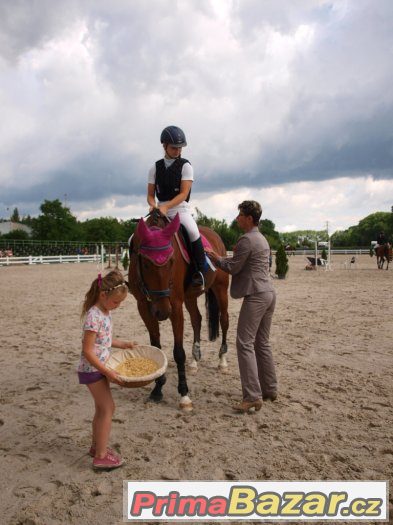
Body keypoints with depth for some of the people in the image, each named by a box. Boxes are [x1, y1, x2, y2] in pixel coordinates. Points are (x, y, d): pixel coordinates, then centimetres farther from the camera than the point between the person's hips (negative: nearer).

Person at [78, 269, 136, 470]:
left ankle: (96, 446, 33)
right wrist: (108, 372, -24)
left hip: (99, 368, 9)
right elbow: (87, 351, -25)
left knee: (103, 409, 18)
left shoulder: (105, 312, 3)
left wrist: (123, 344, 11)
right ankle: (101, 456, 9)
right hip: (92, 370, -9)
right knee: (107, 409, -2)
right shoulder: (94, 317, -25)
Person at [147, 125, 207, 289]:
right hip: (160, 212, 4)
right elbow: (150, 194, 9)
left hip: (180, 209, -4)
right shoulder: (155, 168, 10)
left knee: (193, 232, -32)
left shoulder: (185, 166, 1)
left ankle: (200, 271, -16)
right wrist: (153, 205, -15)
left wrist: (166, 207, -23)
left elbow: (184, 193, -9)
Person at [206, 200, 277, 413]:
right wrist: (226, 258, 15)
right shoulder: (262, 239, 17)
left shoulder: (247, 240, -14)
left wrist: (216, 258, 5)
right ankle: (270, 390, 24)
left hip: (256, 296, -10)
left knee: (245, 343, -8)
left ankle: (253, 396, -8)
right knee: (262, 343, 16)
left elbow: (233, 268, -9)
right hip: (269, 293, 10)